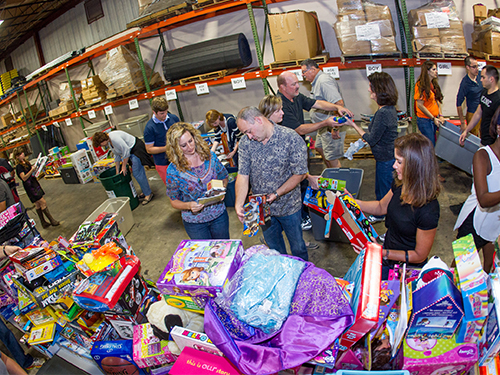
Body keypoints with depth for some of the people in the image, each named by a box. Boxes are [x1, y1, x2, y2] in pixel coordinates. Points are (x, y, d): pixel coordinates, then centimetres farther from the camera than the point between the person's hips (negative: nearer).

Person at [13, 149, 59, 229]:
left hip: (34, 183, 9)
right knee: (43, 202, -9)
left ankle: (43, 222, 17)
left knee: (38, 204, 12)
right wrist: (32, 170, -29)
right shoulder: (19, 167, -14)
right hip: (29, 186, -9)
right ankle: (52, 220, -3)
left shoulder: (26, 162, 12)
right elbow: (24, 178, -24)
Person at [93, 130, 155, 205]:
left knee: (137, 173, -9)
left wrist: (124, 166, -15)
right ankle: (145, 191, 26)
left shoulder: (114, 137, -23)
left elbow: (126, 150, -24)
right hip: (131, 151, 10)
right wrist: (117, 172, 19)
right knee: (137, 173, 15)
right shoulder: (109, 141, 9)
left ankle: (148, 194, 1)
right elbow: (117, 156, 17)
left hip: (136, 148, -10)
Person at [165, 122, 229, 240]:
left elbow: (224, 177, 7)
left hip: (219, 215, 3)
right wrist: (189, 205, -27)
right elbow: (174, 201, -7)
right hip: (194, 222, -2)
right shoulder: (173, 170, -15)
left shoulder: (209, 156, -7)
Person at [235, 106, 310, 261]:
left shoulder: (292, 139, -20)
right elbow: (243, 175, -11)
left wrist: (277, 194, -23)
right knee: (273, 244, 23)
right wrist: (239, 204, -22)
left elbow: (300, 174, -16)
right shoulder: (246, 142, -10)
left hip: (288, 206, -3)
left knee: (297, 245, 16)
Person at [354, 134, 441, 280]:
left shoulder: (428, 211, -31)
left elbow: (419, 255, -19)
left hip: (407, 270, -6)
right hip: (387, 255, 6)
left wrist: (383, 253, -24)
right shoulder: (400, 185, -11)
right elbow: (382, 207, 9)